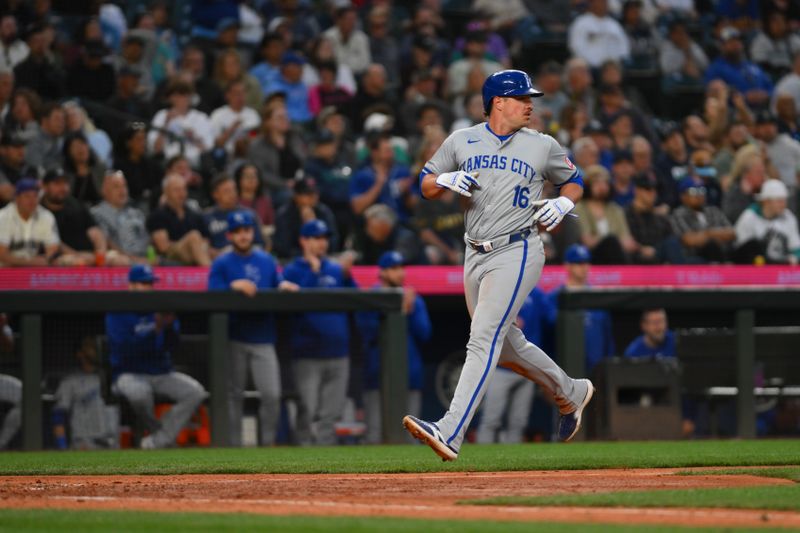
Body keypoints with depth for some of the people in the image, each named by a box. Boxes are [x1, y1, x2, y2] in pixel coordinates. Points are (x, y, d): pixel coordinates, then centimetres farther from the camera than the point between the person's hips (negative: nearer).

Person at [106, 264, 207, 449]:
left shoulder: (162, 309, 8)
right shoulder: (117, 314, -5)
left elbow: (171, 347, -2)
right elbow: (125, 348, -19)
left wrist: (169, 327, -23)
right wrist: (156, 329, -28)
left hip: (161, 373, 5)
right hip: (129, 373, -5)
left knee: (196, 392, -19)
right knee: (139, 392, -39)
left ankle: (159, 439, -19)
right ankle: (156, 430, -10)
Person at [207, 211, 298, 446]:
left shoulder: (267, 261, 15)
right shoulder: (221, 264, 3)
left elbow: (278, 285, 16)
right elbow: (213, 295, -7)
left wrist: (284, 285, -6)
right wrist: (234, 286, -22)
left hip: (263, 338, 2)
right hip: (234, 339, -2)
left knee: (272, 394, -8)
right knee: (234, 394, 1)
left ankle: (268, 444, 2)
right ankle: (233, 445, 7)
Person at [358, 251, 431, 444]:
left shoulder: (415, 300, 12)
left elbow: (424, 334, 3)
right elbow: (370, 334, -12)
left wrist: (410, 311, -11)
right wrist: (400, 312, -15)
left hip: (410, 380, 4)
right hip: (378, 378, -3)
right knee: (375, 432, -8)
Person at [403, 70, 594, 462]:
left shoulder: (543, 146, 6)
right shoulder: (462, 142, 9)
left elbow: (574, 182, 18)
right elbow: (426, 186, 12)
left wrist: (563, 203, -3)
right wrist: (447, 180, -10)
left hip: (516, 253, -5)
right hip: (475, 256, 5)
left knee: (483, 340, -17)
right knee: (507, 345, 15)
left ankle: (450, 433, -28)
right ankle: (570, 392, 40)